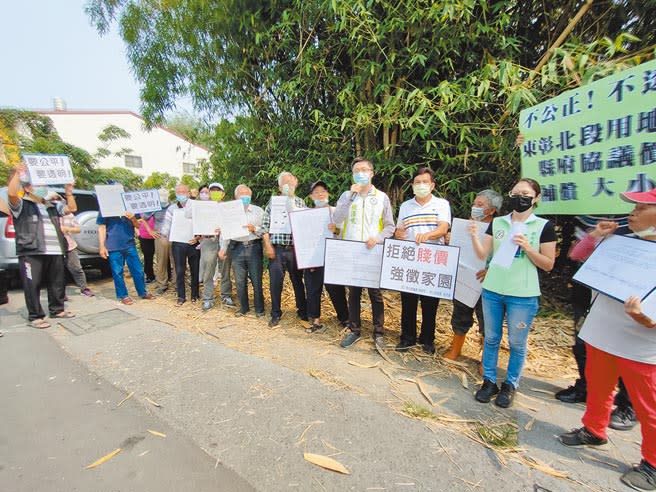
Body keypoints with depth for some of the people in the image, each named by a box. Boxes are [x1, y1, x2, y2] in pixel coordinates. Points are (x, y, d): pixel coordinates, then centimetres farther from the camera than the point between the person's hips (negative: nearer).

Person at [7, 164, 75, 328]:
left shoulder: (52, 206, 20)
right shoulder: (21, 205, 1)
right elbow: (11, 193, -18)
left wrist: (68, 191, 11)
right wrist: (17, 173, -15)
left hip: (55, 252, 6)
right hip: (31, 253, -6)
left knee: (57, 283, 12)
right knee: (33, 286, -2)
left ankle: (57, 310, 25)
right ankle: (35, 317, 7)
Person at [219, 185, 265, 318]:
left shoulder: (258, 211, 7)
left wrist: (254, 229, -16)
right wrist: (223, 249, 3)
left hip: (254, 247, -2)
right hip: (236, 248, 2)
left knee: (256, 280, 1)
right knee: (240, 281, 8)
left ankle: (259, 309, 15)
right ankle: (243, 308, 24)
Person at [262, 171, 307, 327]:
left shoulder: (300, 202, 8)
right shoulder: (272, 202, 6)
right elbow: (265, 225, 3)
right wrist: (268, 246, -6)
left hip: (295, 248, 1)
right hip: (277, 249, 0)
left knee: (297, 280, 9)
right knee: (275, 282, 4)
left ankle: (302, 311, 25)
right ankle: (276, 314, 20)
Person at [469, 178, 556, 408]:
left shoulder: (544, 226, -1)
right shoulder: (497, 223, 6)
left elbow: (548, 265, -1)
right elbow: (483, 255, 3)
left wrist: (526, 247, -16)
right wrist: (474, 236, -14)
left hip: (523, 295, -2)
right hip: (492, 291, 3)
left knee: (517, 343, 10)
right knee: (491, 339, 13)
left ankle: (510, 385, 29)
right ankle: (489, 381, 28)